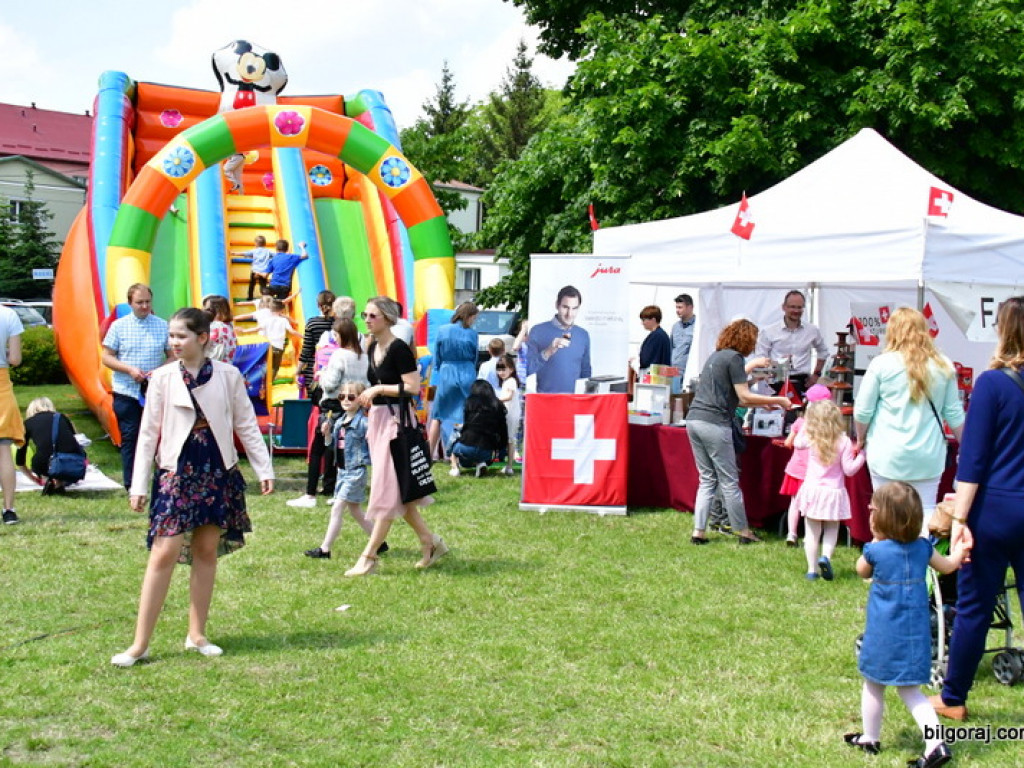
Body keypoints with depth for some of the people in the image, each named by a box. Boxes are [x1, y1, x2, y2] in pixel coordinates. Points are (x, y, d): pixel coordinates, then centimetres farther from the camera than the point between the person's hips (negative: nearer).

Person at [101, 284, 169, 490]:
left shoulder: (162, 326, 4)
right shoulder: (119, 326, 2)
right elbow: (106, 357, 2)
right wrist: (130, 369, -13)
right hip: (126, 392, -1)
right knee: (129, 438, 1)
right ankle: (131, 486, 7)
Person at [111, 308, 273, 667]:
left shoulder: (228, 375, 0)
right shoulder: (163, 377, -1)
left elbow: (246, 425, 7)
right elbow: (148, 432, 2)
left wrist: (264, 469, 5)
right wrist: (139, 485, 0)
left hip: (218, 472, 2)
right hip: (176, 472, -2)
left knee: (207, 551, 7)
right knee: (164, 553, -6)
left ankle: (196, 635, 19)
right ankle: (140, 643, -2)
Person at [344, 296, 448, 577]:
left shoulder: (398, 348, -14)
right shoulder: (373, 348, 11)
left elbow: (413, 387, -20)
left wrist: (378, 389, -18)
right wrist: (368, 396, 10)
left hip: (397, 420, -10)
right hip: (378, 419, 10)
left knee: (387, 490, -4)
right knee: (397, 492, 12)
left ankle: (369, 557, -2)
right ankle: (430, 542, 23)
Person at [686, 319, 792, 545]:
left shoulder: (716, 356, 21)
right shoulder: (734, 358, -6)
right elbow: (744, 396, -9)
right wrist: (777, 400, -1)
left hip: (694, 420, 9)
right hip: (714, 423, -9)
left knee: (707, 479, 13)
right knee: (729, 481, 1)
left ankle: (698, 532, 9)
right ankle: (744, 532, 9)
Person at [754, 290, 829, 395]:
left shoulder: (812, 331, 11)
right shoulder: (768, 331, 1)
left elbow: (823, 352, 27)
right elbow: (760, 358, -1)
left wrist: (816, 374, 18)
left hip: (802, 383, 3)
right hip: (778, 383, -3)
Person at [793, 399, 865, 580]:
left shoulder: (810, 439, -4)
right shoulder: (844, 442, -9)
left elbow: (797, 443, 19)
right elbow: (849, 470, -9)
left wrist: (805, 427, 27)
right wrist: (862, 455, -2)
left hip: (812, 489, 1)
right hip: (833, 491, -1)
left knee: (811, 531, 8)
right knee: (831, 530, 14)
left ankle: (812, 569, 6)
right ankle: (826, 556, -12)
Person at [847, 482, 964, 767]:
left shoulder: (875, 551, -13)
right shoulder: (922, 548, -1)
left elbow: (861, 571, 9)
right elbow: (949, 565, 17)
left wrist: (876, 540, 13)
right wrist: (961, 545, 34)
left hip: (883, 634, -4)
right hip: (915, 634, 4)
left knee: (873, 685, 14)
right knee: (910, 690, 11)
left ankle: (870, 739, 28)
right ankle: (935, 742, -3)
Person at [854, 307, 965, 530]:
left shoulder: (882, 364, -5)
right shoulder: (943, 367, 2)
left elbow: (862, 411, -1)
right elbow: (954, 414, 7)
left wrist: (861, 439, 17)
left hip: (889, 455, -2)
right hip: (929, 455, 2)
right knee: (926, 513, 6)